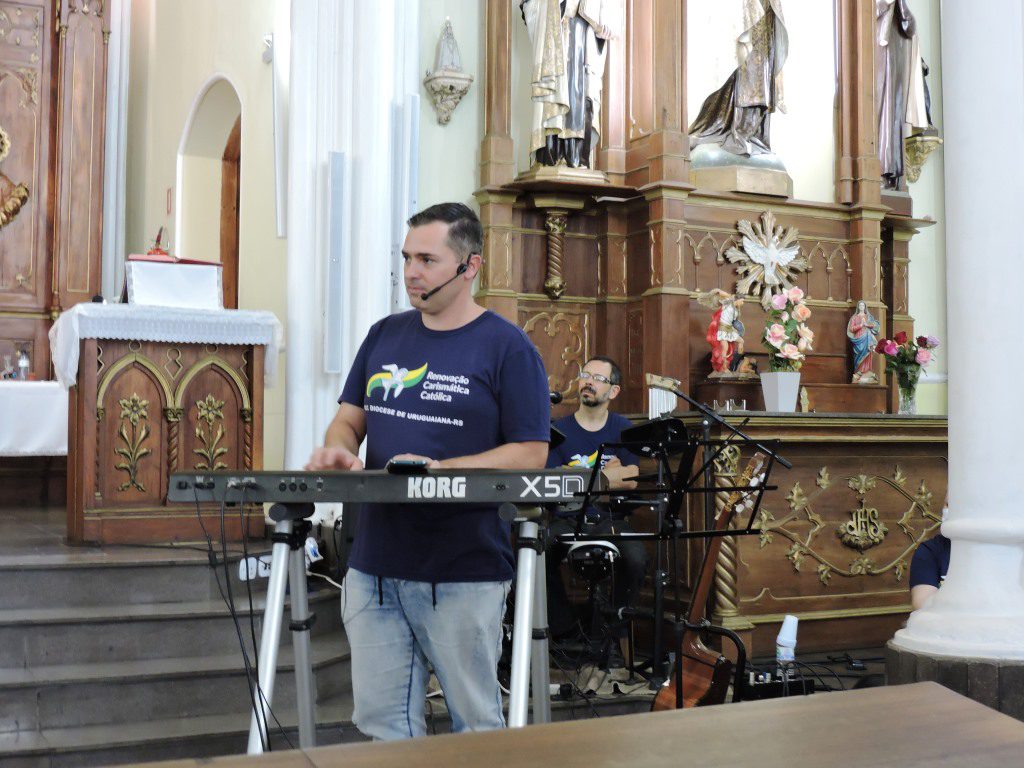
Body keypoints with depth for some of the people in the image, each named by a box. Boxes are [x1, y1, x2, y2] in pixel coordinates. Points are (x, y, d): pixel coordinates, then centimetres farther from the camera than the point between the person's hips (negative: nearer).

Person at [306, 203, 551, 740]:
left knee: (476, 725, 8)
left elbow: (530, 453, -8)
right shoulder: (385, 336, 11)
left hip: (464, 574, -5)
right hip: (374, 565, 5)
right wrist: (337, 450, -7)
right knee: (383, 723, 10)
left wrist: (439, 469, -20)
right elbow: (350, 418, 17)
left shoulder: (507, 347, -5)